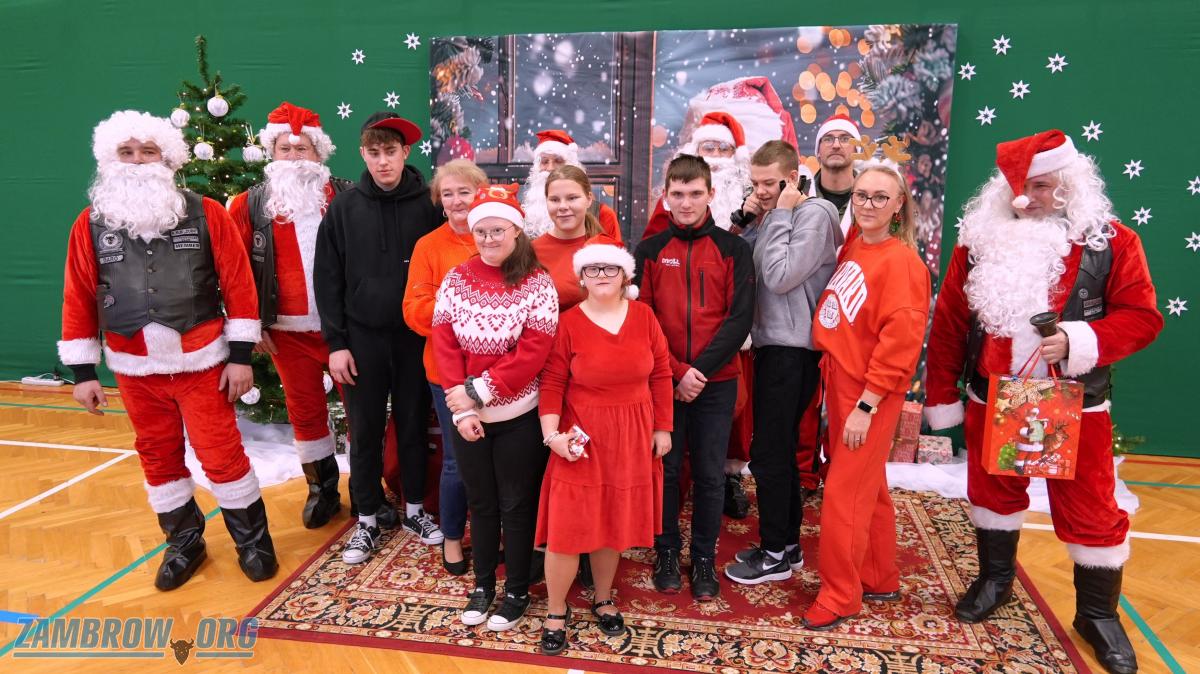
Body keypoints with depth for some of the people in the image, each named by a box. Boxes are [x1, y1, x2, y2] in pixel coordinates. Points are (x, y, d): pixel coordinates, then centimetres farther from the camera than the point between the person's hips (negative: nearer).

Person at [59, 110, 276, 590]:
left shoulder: (206, 214, -6)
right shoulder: (90, 224, 1)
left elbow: (238, 285, -6)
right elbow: (78, 299, 4)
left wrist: (241, 355, -8)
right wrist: (83, 371, 3)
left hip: (201, 361, -3)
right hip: (135, 368, 3)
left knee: (222, 454, 1)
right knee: (157, 456, 13)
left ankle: (253, 540, 20)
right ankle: (184, 541, 32)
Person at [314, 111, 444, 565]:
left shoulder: (428, 204, -4)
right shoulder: (344, 208, -1)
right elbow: (327, 279, 1)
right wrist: (336, 342, -3)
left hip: (415, 336, -1)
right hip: (362, 338, 1)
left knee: (414, 425, 12)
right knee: (364, 431, 9)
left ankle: (414, 510, 30)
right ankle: (368, 519, 25)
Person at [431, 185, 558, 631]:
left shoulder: (537, 283, -11)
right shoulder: (455, 281, 0)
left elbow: (534, 352, -17)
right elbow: (444, 347, -3)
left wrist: (480, 389, -18)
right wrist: (461, 407, -11)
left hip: (519, 417, -3)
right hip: (467, 416, 3)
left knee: (517, 505, 11)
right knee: (480, 502, 18)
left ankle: (517, 592, 29)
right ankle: (482, 584, 37)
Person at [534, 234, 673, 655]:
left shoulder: (643, 316, -1)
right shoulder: (568, 323, -8)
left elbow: (660, 374, 4)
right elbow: (552, 383, -7)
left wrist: (662, 428, 4)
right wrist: (552, 433, -17)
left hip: (631, 437, 3)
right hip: (582, 437, -2)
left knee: (614, 523, 14)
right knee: (567, 526, 0)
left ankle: (603, 600, 36)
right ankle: (556, 612, 21)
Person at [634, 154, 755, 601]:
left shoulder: (733, 249, 2)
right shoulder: (649, 251, 3)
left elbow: (740, 317, -4)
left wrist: (702, 369, -14)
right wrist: (677, 372, -13)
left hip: (716, 382, 0)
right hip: (663, 380, 0)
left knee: (710, 474, 8)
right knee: (665, 469, 9)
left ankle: (704, 557, 25)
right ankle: (666, 552, 27)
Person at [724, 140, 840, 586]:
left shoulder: (814, 213, -12)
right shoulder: (773, 216, 14)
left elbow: (779, 277, -20)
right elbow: (746, 271, 10)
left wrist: (780, 215, -13)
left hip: (793, 350, -9)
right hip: (773, 344, 9)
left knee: (768, 453, -2)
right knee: (780, 450, 15)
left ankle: (776, 555, 12)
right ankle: (787, 543, 29)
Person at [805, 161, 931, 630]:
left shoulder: (901, 261, -15)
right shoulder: (851, 249, 7)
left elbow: (900, 340, -19)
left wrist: (867, 404, -19)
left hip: (869, 393, -8)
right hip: (838, 380, 8)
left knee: (844, 491, -1)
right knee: (867, 486, 18)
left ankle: (839, 596, 15)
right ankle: (880, 580, 34)